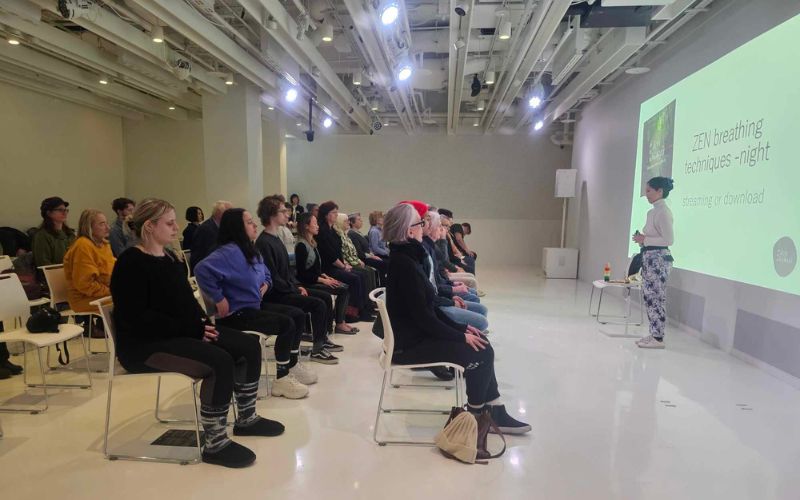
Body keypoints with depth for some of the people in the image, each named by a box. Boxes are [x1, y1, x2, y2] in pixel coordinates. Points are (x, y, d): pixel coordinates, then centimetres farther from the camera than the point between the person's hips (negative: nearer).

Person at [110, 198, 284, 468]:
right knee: (220, 362, -30)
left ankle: (246, 418, 13)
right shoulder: (131, 263, -14)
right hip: (145, 343, -9)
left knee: (249, 346, -3)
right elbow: (139, 318, -23)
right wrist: (193, 330, -23)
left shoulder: (170, 257, 14)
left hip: (184, 332, 9)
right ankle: (215, 444, -16)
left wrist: (203, 322, -3)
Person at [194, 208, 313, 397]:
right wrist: (219, 299, -28)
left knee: (299, 316, 7)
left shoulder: (251, 251, 11)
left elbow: (266, 274, 29)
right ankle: (282, 379, -11)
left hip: (255, 306, 10)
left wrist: (265, 284, 6)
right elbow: (202, 270, -36)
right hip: (236, 313, -10)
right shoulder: (230, 252, -19)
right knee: (287, 324, -22)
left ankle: (293, 364, 22)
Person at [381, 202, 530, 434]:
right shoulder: (404, 264, -22)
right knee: (480, 353, -11)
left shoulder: (407, 257, 9)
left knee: (483, 344, 6)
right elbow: (422, 316, -23)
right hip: (410, 343, -9)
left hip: (417, 333, 9)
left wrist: (461, 327, 6)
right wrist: (461, 336, -15)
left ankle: (494, 412, 11)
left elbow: (429, 308, 11)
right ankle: (475, 416, 8)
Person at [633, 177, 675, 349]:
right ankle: (653, 334, 21)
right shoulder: (653, 211, 13)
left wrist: (645, 239, -17)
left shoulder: (663, 212, -14)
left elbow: (669, 239, -18)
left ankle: (658, 338, 5)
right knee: (649, 297, 12)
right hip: (649, 257, 10)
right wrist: (642, 238, 6)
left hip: (658, 258, -10)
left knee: (656, 298, -3)